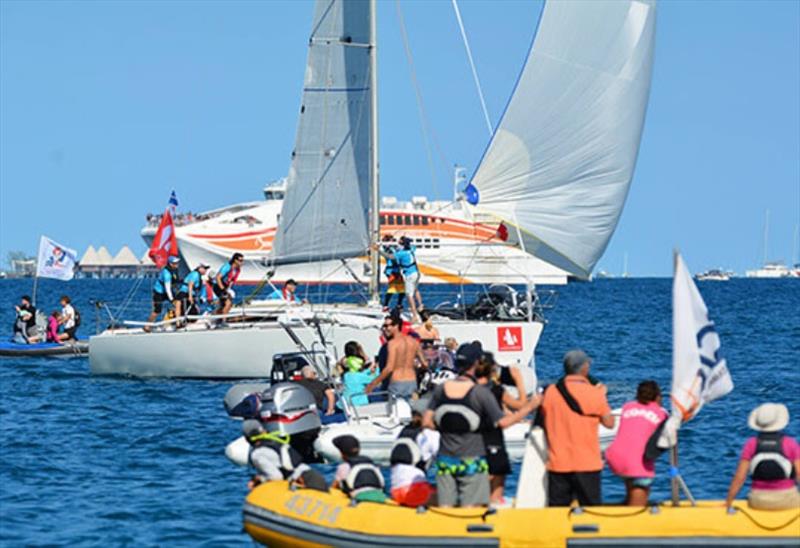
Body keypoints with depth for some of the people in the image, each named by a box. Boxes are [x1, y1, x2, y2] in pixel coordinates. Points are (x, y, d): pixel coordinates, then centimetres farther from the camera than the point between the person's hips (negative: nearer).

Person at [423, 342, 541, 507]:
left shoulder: (441, 389, 1)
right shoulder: (481, 393, -11)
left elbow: (427, 422, 1)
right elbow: (502, 422, -12)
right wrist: (529, 407, -3)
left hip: (445, 460, 4)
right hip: (472, 461, -4)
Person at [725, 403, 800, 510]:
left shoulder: (751, 444, -4)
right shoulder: (790, 443, -7)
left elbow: (739, 477, -7)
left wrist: (728, 503, 1)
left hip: (759, 502, 2)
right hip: (787, 501, -2)